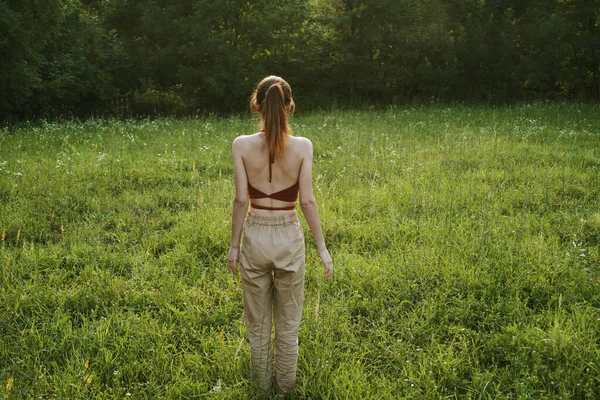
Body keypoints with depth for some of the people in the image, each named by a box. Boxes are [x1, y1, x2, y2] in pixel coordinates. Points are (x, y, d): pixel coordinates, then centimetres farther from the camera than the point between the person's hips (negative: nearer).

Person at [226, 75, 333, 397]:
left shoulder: (242, 145, -10)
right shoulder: (303, 146, -10)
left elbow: (240, 200, -9)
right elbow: (307, 201, -11)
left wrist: (234, 245, 2)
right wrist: (322, 248, -2)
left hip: (255, 237, 0)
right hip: (289, 238, 0)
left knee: (257, 324, 18)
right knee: (288, 324, 18)